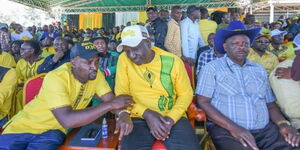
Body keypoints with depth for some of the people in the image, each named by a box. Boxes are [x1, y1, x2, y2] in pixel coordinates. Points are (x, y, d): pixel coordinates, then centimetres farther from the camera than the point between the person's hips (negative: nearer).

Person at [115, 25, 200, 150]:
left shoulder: (173, 61, -4)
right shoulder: (124, 59, -4)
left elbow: (185, 93, 3)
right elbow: (121, 93, -2)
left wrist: (171, 118, -12)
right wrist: (146, 113, -16)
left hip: (173, 117, 1)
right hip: (140, 117, 0)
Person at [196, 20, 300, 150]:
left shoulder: (260, 70, 16)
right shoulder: (212, 68, 1)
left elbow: (270, 104, 17)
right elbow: (203, 102, -7)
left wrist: (283, 123, -4)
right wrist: (232, 127, -17)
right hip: (226, 130, -4)